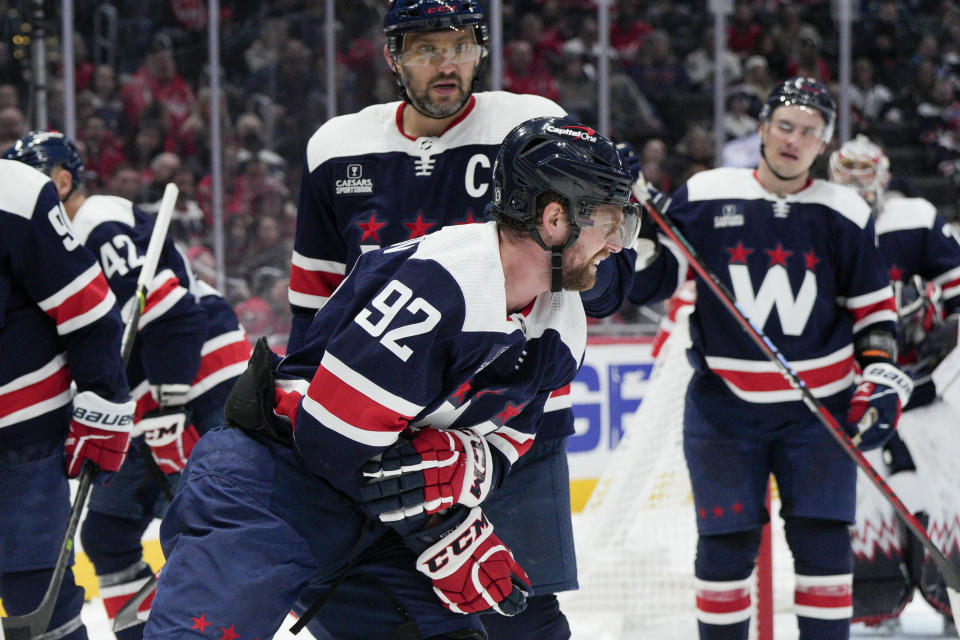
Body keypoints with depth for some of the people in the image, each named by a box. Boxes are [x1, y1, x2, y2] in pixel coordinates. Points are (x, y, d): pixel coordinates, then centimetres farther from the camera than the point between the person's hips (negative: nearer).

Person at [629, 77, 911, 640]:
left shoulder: (845, 214, 2)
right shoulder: (705, 197, -2)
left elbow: (874, 304, 11)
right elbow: (650, 281, 1)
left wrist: (882, 376, -1)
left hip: (819, 409, 1)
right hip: (724, 407, 0)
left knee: (822, 542, -3)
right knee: (726, 545, 2)